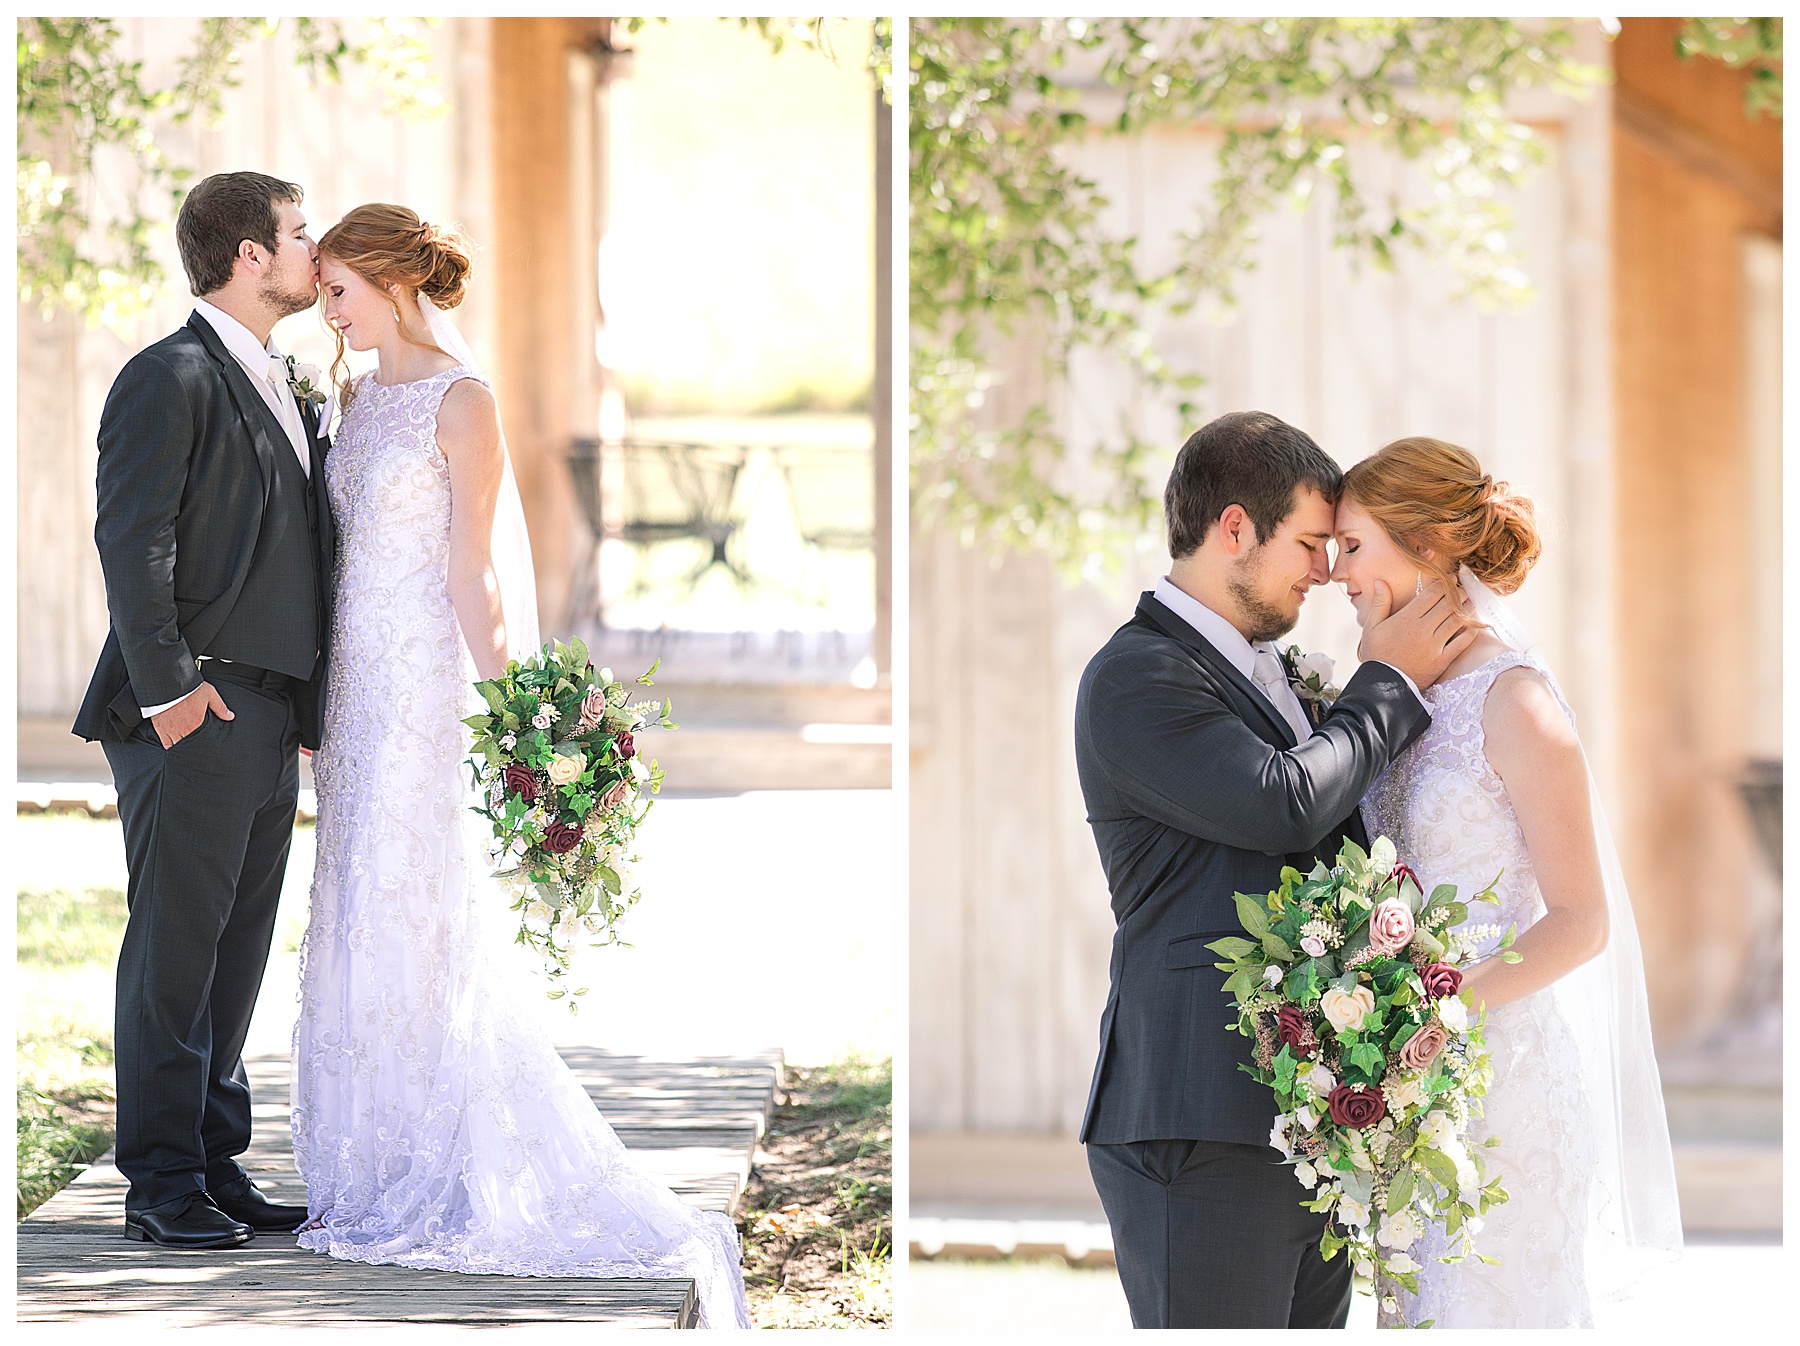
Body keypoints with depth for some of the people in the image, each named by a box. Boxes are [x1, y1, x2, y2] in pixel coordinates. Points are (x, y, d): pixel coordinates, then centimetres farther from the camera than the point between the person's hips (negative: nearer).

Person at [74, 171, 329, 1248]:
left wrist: (309, 704, 18)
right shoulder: (171, 377, -9)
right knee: (177, 946, -4)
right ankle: (163, 1185, 1)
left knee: (238, 949, 11)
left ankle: (217, 1167, 17)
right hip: (197, 716, -8)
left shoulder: (286, 390, 19)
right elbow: (133, 539, -15)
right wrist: (165, 684, -19)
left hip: (271, 722, 8)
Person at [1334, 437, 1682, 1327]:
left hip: (1504, 1074, -8)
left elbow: (1581, 920, -13)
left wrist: (1444, 1004, -23)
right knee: (1422, 1309, 8)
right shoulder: (1415, 695, 12)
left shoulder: (1512, 698, -12)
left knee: (1490, 1307, -6)